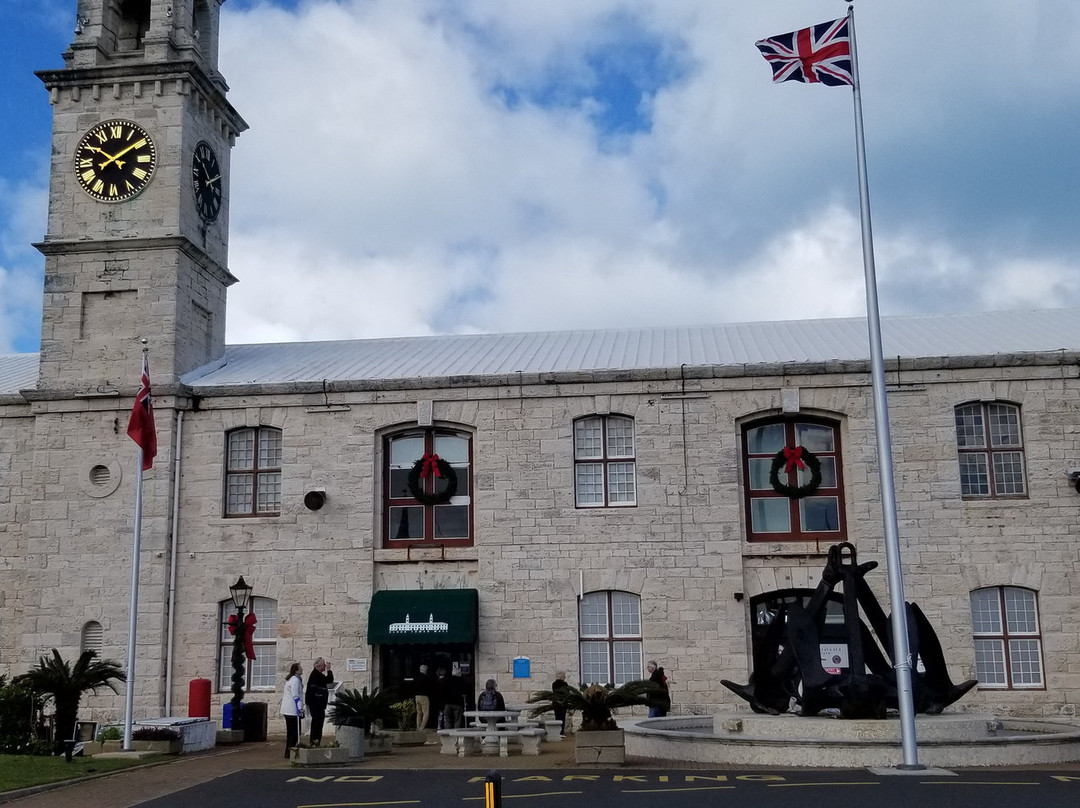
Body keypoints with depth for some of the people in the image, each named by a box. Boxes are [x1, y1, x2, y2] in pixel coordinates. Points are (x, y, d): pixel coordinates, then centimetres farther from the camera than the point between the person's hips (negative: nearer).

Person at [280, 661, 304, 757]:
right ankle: (290, 751, -8)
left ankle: (288, 752, 16)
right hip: (293, 710, -10)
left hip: (287, 710, 10)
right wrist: (300, 707, -20)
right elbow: (295, 695, -20)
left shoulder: (289, 679, 17)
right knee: (295, 731, -7)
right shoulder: (295, 679, -13)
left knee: (290, 731, 14)